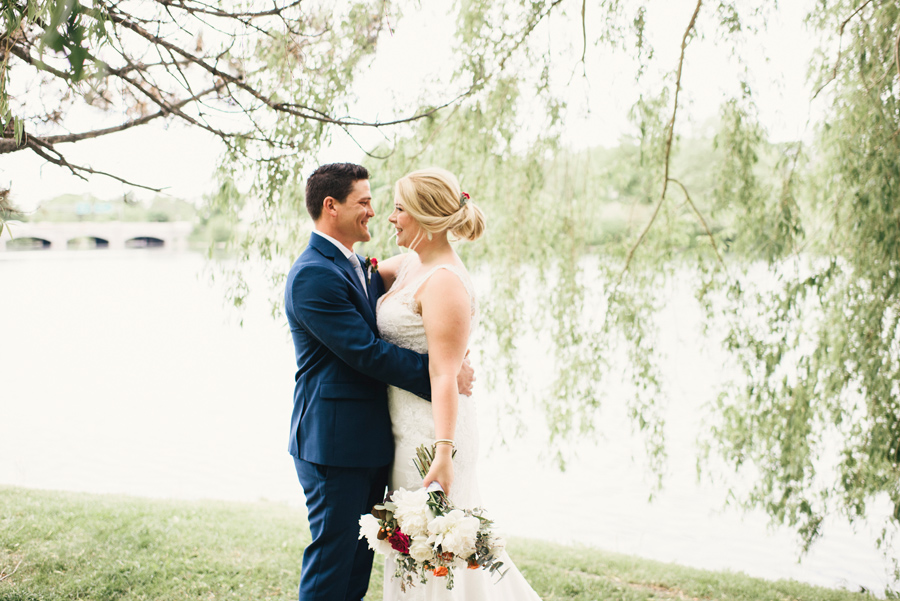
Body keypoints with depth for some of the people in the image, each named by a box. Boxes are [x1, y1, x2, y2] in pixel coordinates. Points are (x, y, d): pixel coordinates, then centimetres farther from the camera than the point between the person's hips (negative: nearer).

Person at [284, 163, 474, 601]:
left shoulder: (358, 267, 15)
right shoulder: (312, 274, -16)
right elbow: (365, 351, -21)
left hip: (369, 441, 9)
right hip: (334, 444, -9)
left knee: (360, 553, 17)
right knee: (332, 554, 1)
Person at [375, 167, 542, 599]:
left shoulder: (444, 281, -20)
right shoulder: (412, 262, 8)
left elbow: (445, 374, -25)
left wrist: (443, 450, -30)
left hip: (431, 431, -10)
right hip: (408, 429, 10)